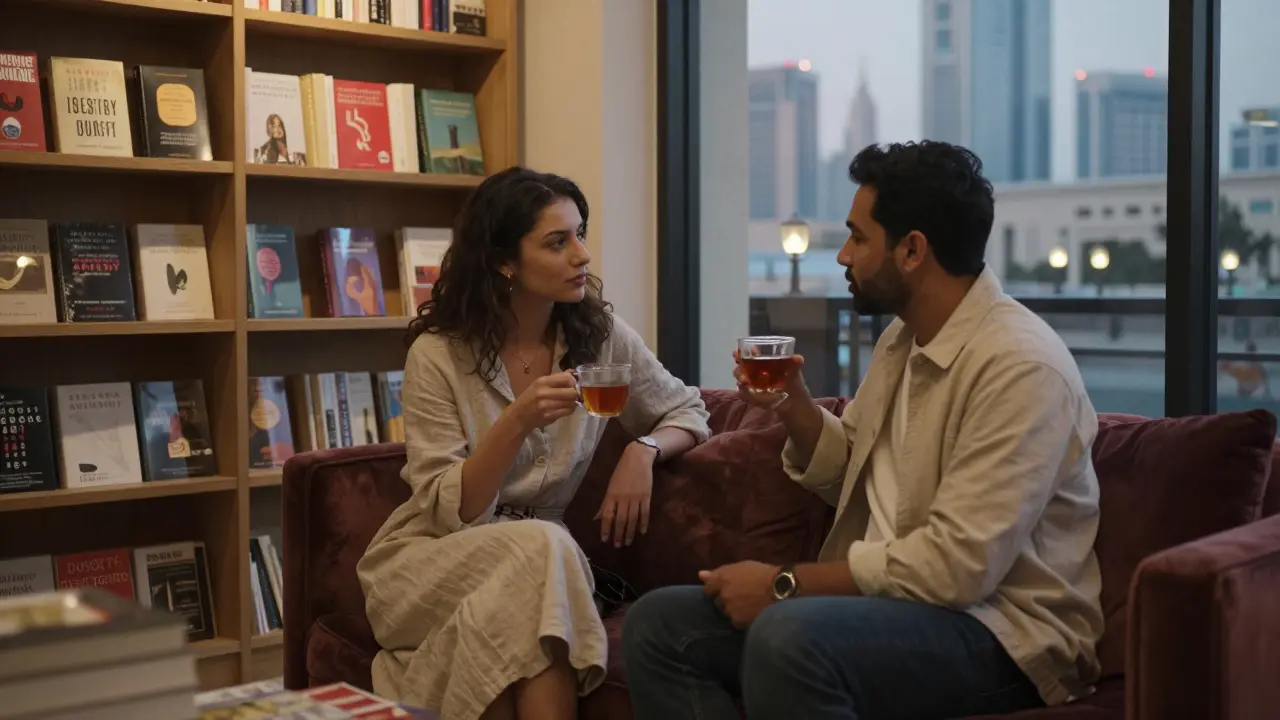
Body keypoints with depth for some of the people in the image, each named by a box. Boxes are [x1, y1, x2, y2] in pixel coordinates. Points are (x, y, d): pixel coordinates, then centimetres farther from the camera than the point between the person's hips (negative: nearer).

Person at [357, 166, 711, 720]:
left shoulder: (601, 335, -2)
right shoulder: (438, 353, -12)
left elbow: (688, 412, 9)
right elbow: (451, 515, -15)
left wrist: (643, 449, -13)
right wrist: (516, 422, -29)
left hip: (535, 559, 3)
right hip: (429, 561, -2)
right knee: (538, 548, -33)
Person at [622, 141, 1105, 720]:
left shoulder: (1020, 365, -19)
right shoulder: (901, 338, 10)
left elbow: (958, 564, -25)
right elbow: (849, 479, 22)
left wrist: (784, 584, -18)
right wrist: (794, 408, 2)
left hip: (1002, 633, -9)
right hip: (885, 598, 9)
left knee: (788, 637, -36)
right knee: (657, 624, -4)